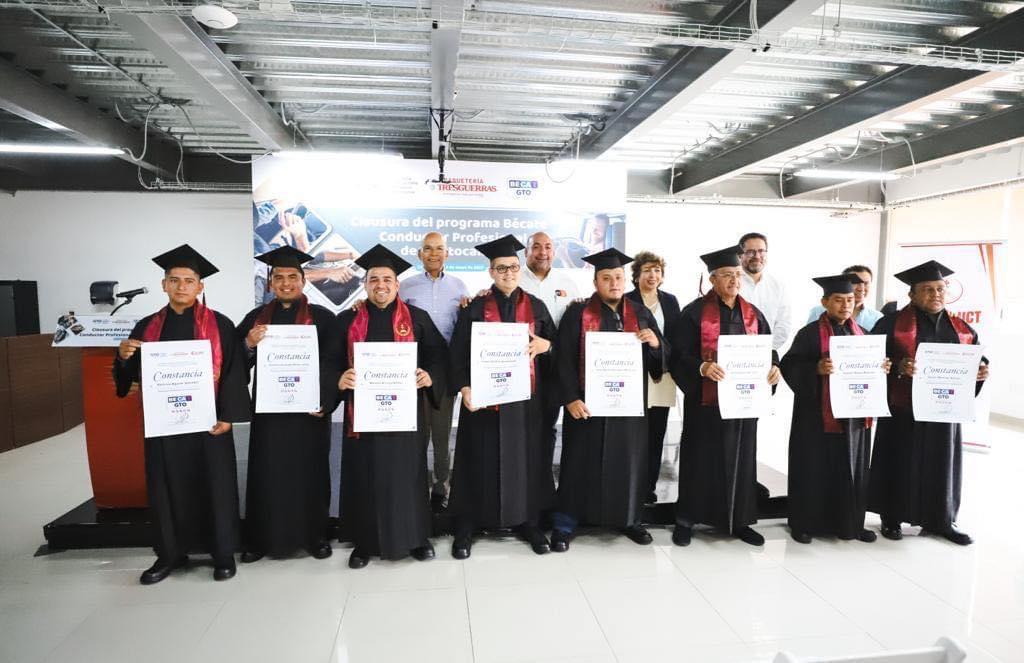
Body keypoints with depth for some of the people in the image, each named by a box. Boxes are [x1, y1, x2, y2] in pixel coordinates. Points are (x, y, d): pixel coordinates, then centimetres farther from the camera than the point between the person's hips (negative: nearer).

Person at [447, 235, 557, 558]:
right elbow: (458, 352, -3)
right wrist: (464, 386, -17)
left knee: (526, 458, 9)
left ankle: (529, 522, 24)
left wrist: (546, 345, -11)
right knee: (480, 461, 4)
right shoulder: (475, 309, 2)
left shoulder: (536, 307, 9)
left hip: (525, 396, 2)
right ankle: (466, 526, 16)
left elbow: (554, 345, 12)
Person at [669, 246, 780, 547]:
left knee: (740, 460, 12)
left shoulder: (753, 314, 10)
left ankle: (738, 520, 26)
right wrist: (702, 367, -28)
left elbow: (768, 350, 13)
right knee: (700, 459, 4)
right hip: (706, 400, -4)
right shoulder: (695, 312, -6)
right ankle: (686, 519, 17)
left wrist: (774, 367, -9)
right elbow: (678, 355, -11)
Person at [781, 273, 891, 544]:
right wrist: (816, 368, -27)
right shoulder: (809, 333, -8)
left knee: (852, 470, 12)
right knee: (814, 469, 3)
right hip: (818, 415, -5)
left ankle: (850, 523, 26)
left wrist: (881, 368, -1)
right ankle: (804, 524, 15)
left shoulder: (860, 332, 11)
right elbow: (789, 367, -12)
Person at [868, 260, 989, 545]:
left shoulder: (961, 329, 9)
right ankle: (892, 518, 19)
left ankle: (942, 520, 28)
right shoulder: (893, 324, -6)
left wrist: (982, 370, -7)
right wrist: (898, 367, -27)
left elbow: (977, 359, 14)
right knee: (901, 464, 5)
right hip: (904, 409, -4)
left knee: (942, 465, 13)